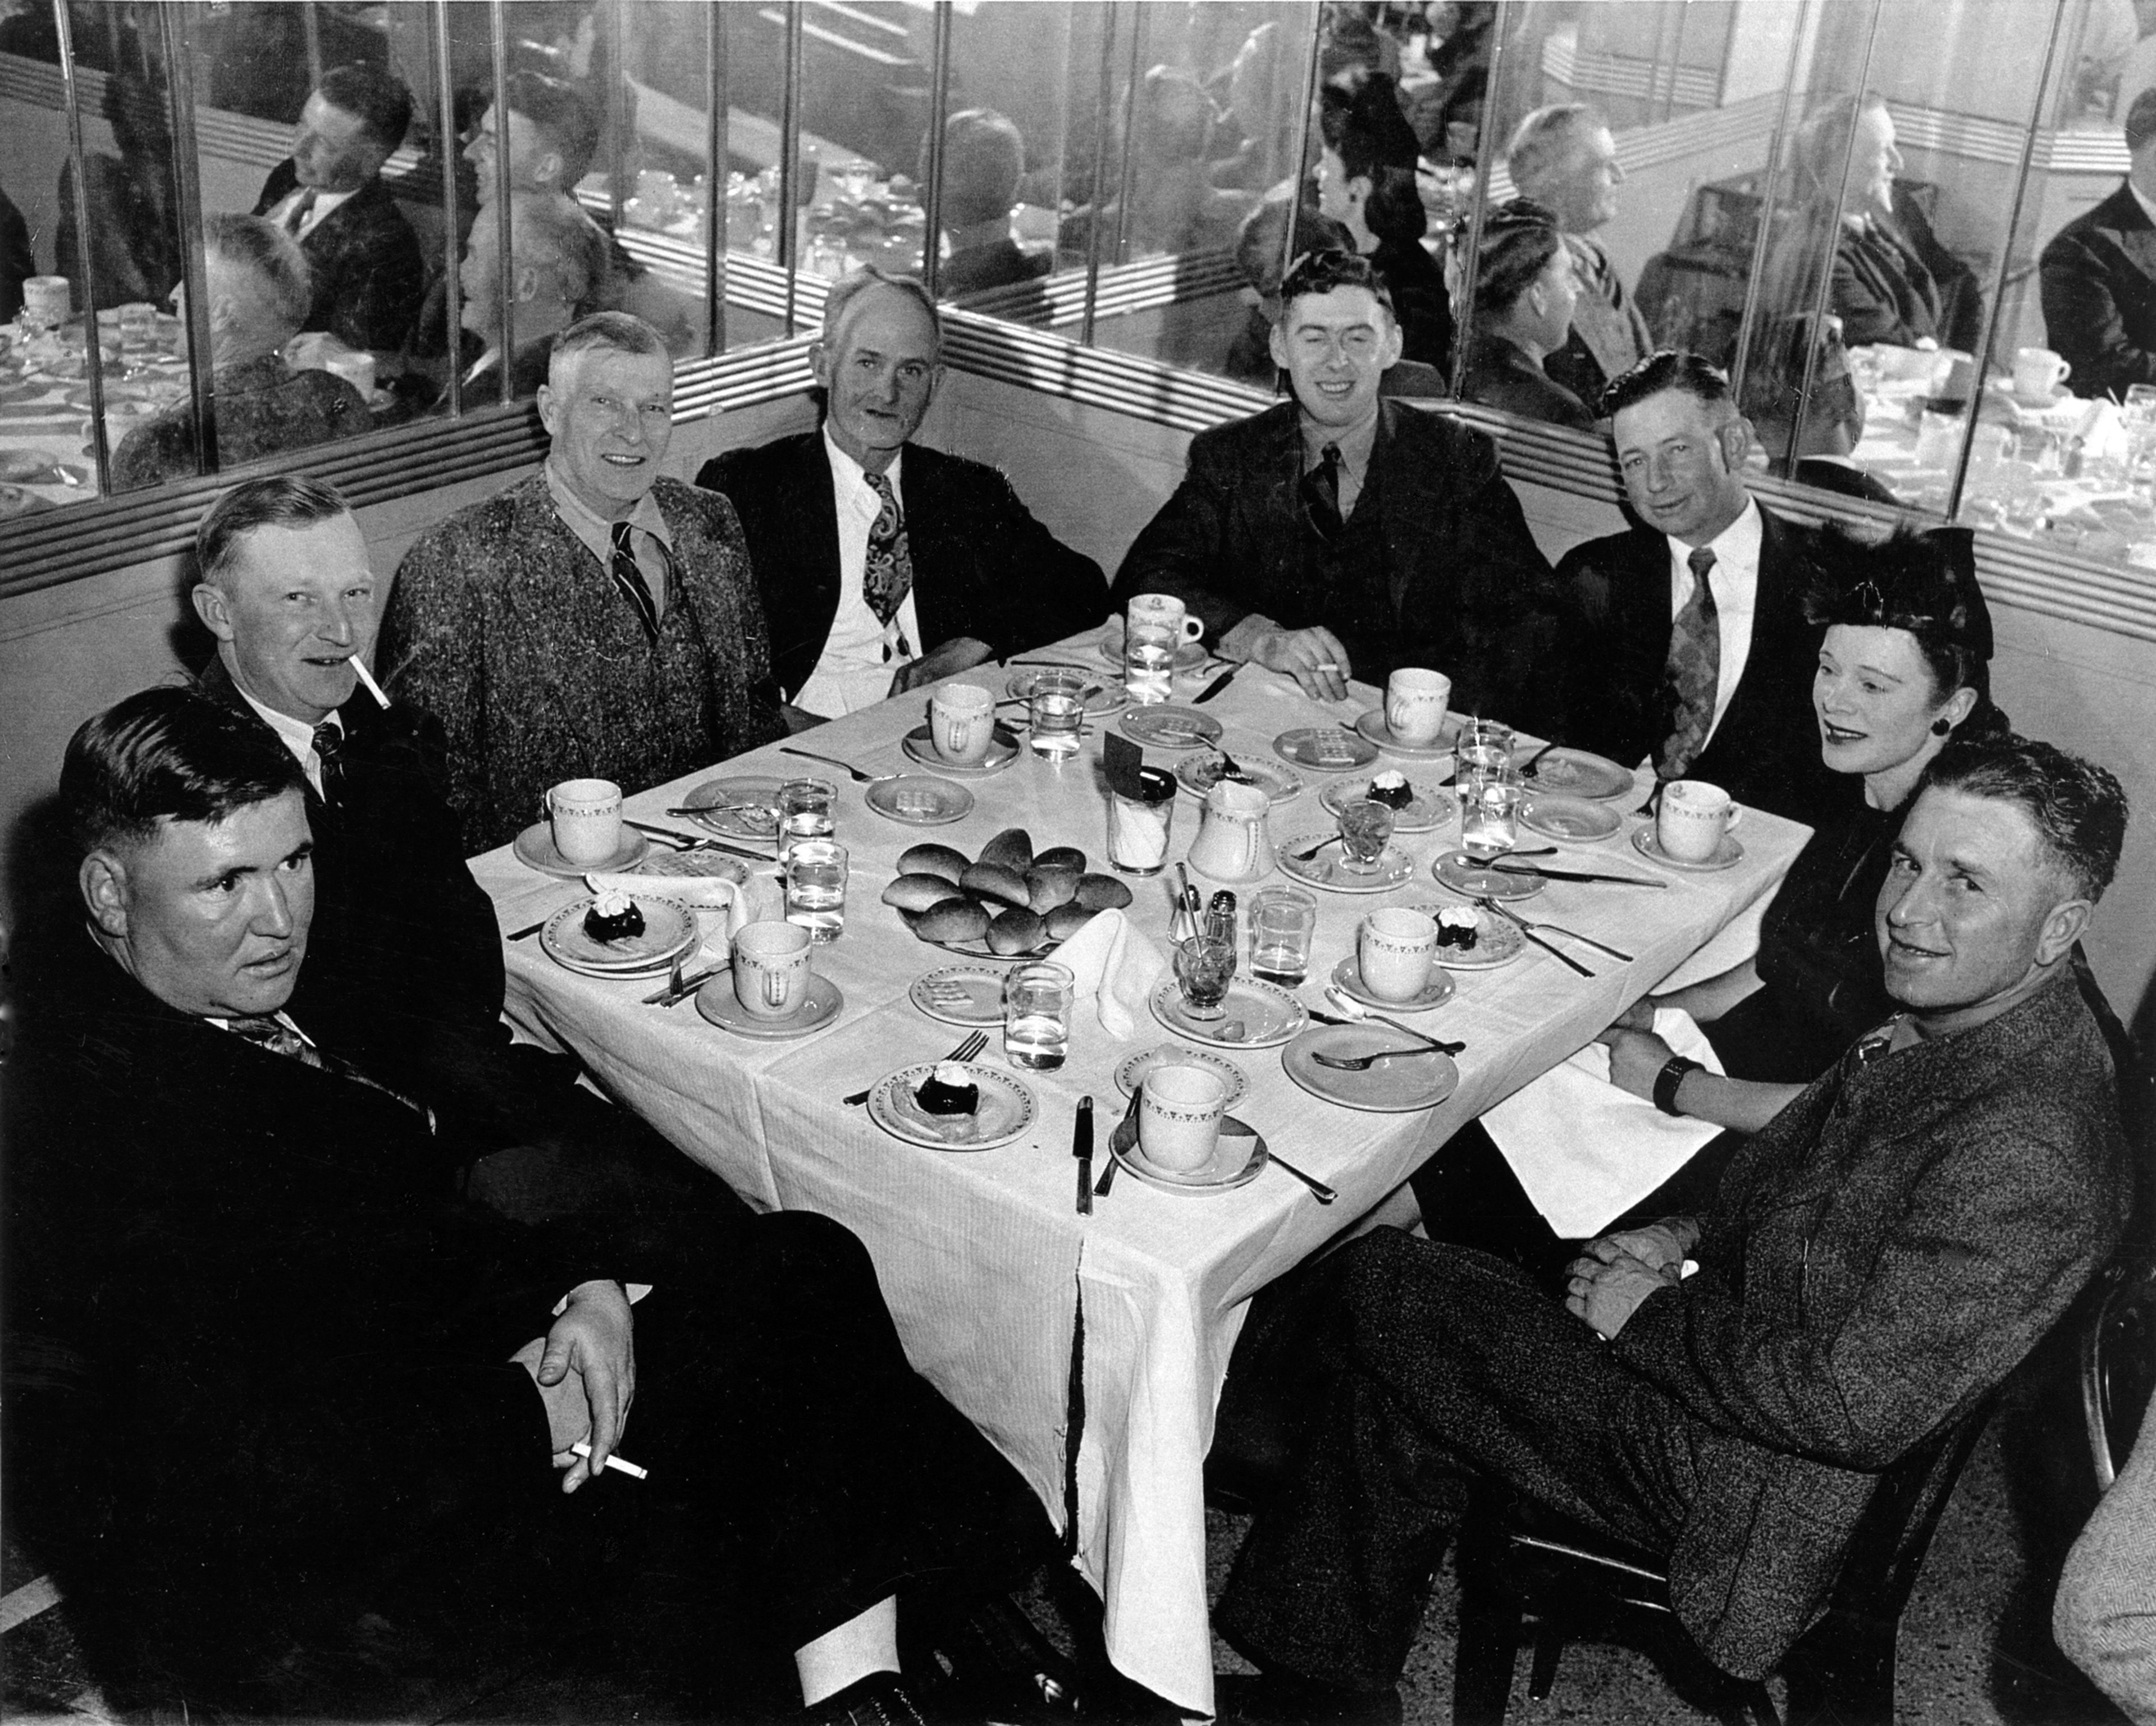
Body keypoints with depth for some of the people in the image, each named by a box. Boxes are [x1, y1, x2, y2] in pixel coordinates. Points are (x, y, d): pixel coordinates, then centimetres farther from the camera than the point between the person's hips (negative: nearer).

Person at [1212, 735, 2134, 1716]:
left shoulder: (2026, 1153, -30)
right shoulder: (1950, 1019, 0)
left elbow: (1858, 1406, -30)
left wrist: (1653, 1316, -17)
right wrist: (1688, 1238, 2)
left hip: (1758, 1479, -9)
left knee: (1382, 1297, -7)